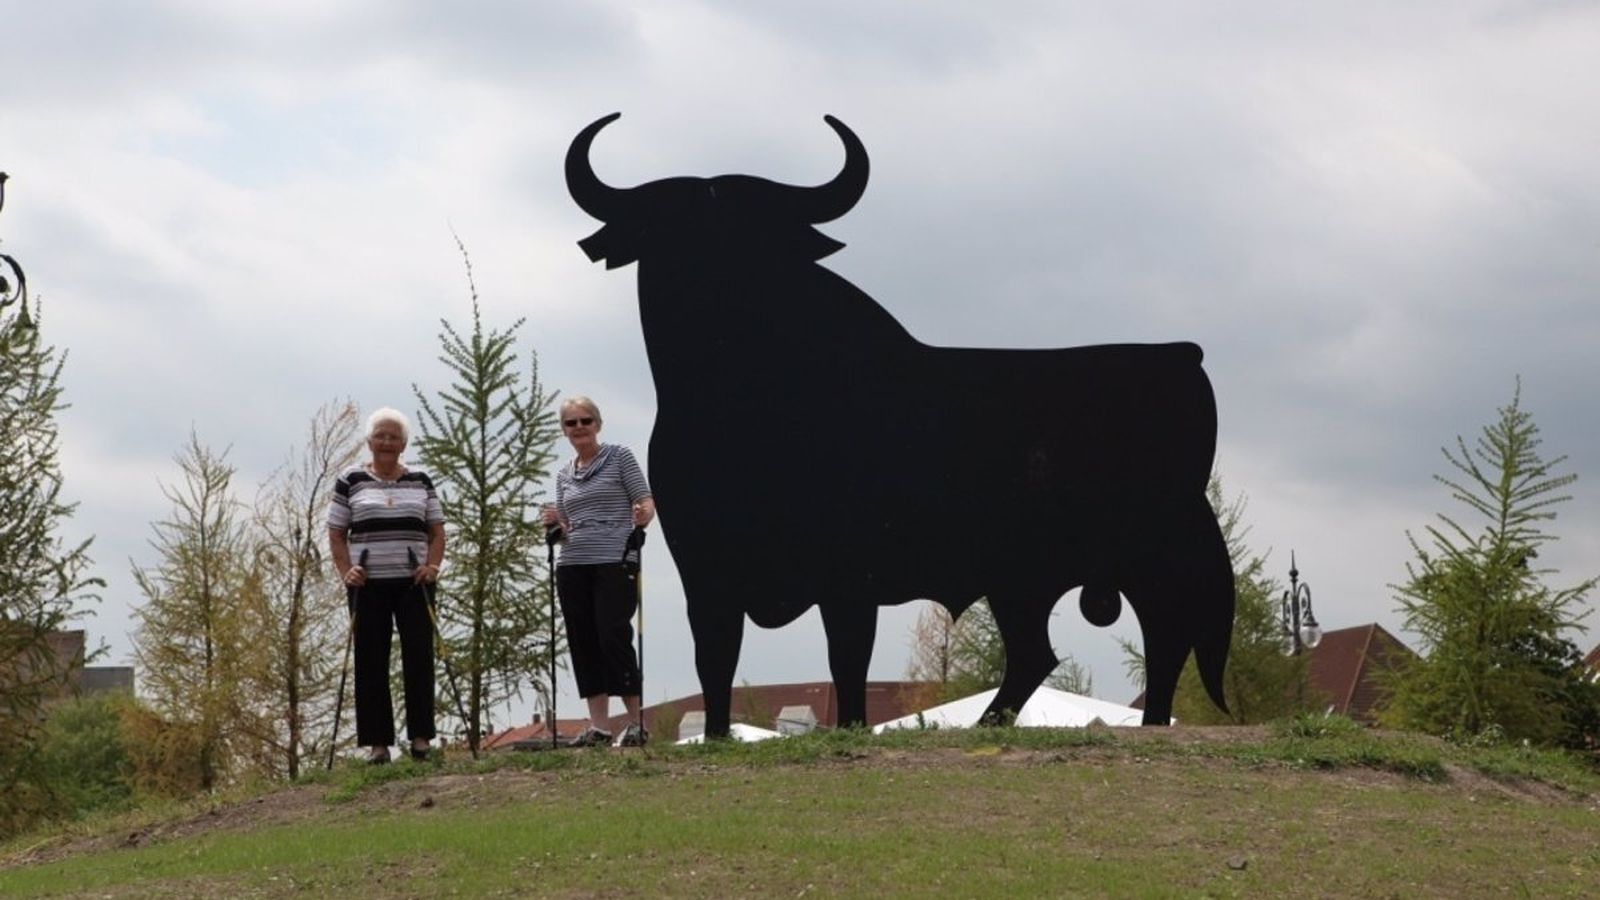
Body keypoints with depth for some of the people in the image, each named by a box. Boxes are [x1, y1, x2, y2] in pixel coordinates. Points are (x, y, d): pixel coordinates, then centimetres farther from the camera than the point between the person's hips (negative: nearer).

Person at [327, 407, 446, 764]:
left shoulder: (421, 482, 10)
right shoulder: (350, 481, 5)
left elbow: (437, 532, 10)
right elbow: (336, 535, 5)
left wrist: (432, 566, -6)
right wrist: (346, 572, -9)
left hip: (413, 583, 1)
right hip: (369, 585, -1)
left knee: (418, 657, -2)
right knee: (371, 661, 0)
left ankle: (420, 736, 5)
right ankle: (377, 742, 4)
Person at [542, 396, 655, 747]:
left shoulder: (619, 457, 3)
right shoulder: (564, 475, 17)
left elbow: (646, 501, -2)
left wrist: (642, 515, -24)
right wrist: (554, 524, -2)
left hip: (614, 564, -5)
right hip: (573, 568, 6)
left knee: (614, 638, -12)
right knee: (583, 644, 2)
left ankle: (636, 724, -6)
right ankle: (598, 727, 5)